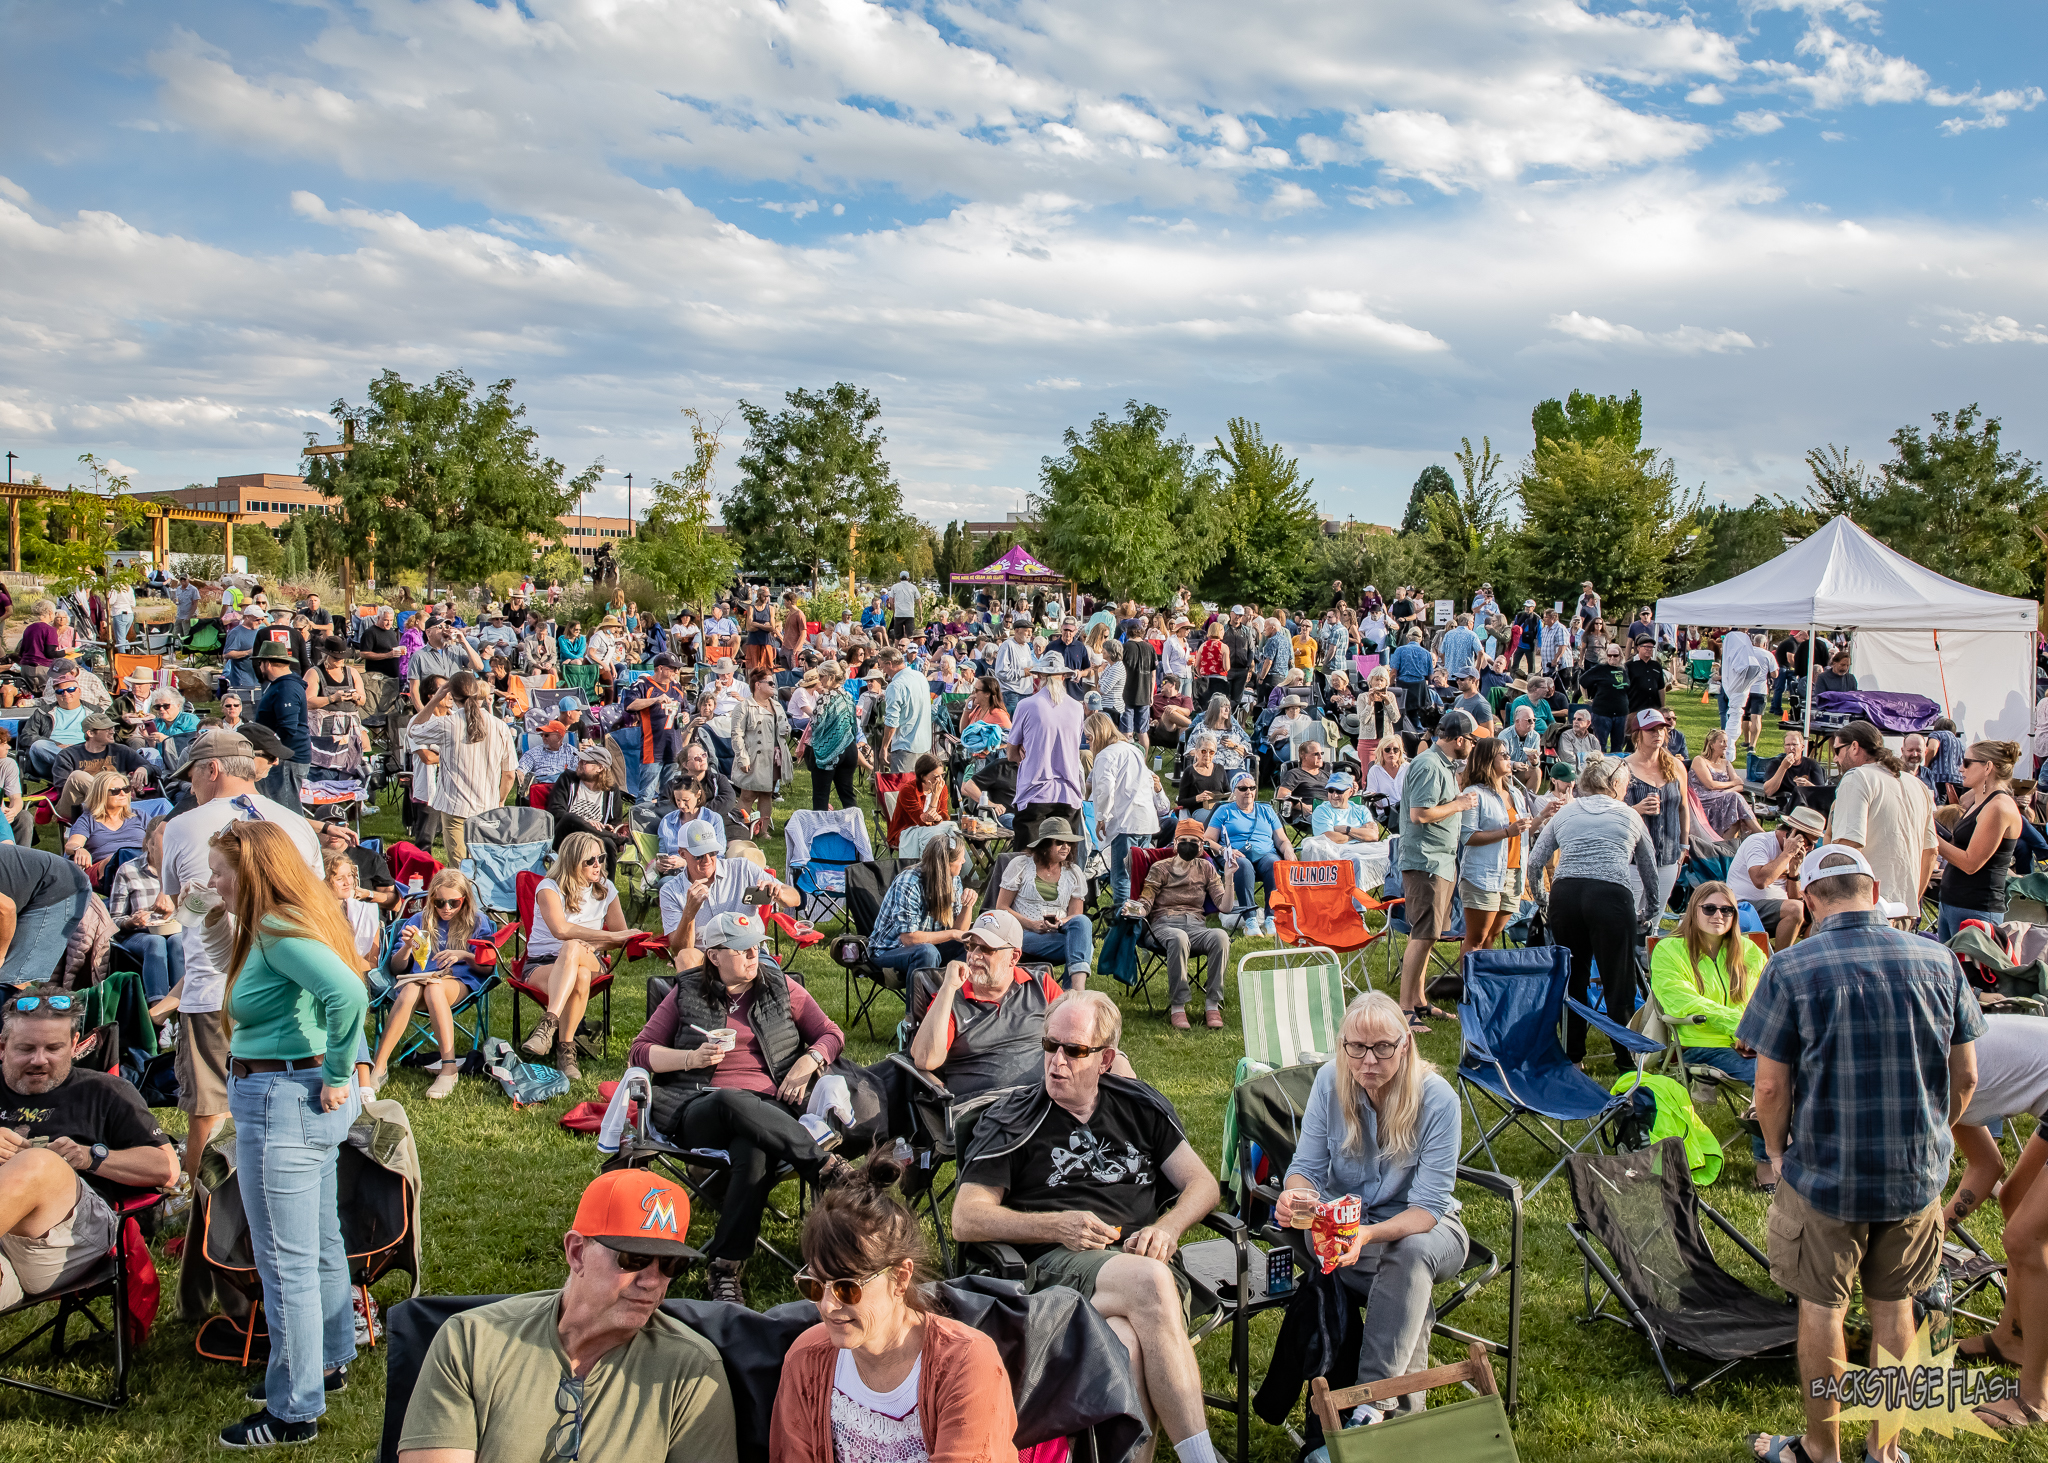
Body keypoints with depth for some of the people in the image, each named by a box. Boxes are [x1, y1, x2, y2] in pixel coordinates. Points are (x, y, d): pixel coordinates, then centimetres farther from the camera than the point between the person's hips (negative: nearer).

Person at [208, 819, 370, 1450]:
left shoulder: (279, 931, -19)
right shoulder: (282, 925, 12)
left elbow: (348, 992, -33)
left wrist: (336, 1077, -23)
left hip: (282, 1100, -10)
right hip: (303, 1097, 10)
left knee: (286, 1263, 0)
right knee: (320, 1244, 22)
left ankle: (293, 1412, 10)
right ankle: (329, 1362, 38)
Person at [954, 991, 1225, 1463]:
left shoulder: (1139, 1105, 21)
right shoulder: (1012, 1119, 12)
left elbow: (1202, 1184, 18)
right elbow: (966, 1221, 5)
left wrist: (1166, 1229, -4)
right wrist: (1057, 1226, -8)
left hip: (1143, 1258, 2)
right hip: (1057, 1264, -2)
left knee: (1127, 1341, -36)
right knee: (1150, 1283, -36)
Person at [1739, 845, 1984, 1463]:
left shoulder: (1791, 969, -15)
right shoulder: (1938, 961, -5)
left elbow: (1771, 1087, -13)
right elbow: (1965, 1077, 2)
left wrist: (1777, 1153, 5)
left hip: (1825, 1174, -3)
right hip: (1917, 1176, 3)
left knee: (1821, 1307, 12)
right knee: (1893, 1306, 18)